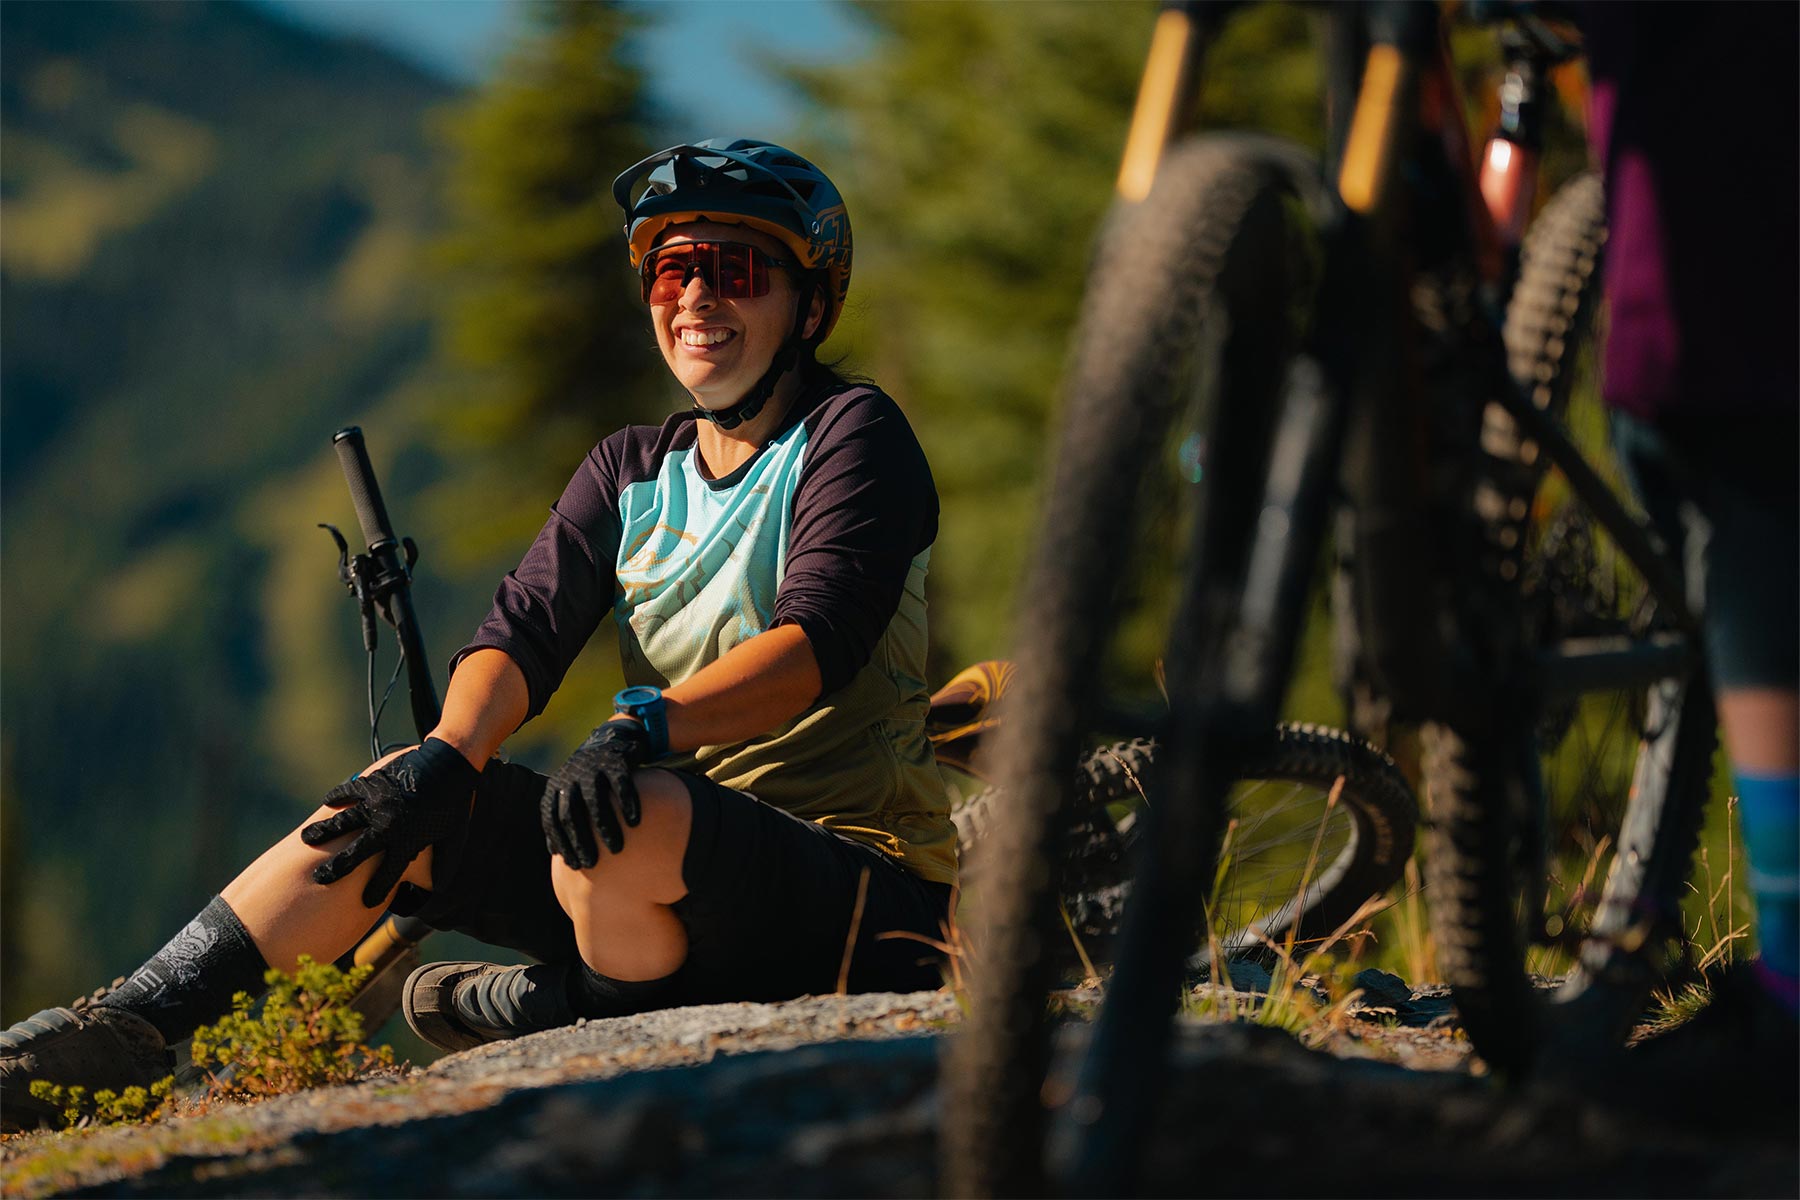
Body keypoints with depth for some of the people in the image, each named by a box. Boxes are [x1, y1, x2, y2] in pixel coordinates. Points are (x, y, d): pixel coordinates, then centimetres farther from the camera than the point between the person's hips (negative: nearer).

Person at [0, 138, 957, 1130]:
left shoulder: (853, 434, -3)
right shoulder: (631, 470, 16)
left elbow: (817, 638, -20)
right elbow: (524, 627, 1)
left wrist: (649, 723, -37)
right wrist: (445, 759, -20)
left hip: (854, 877, -6)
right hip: (681, 880, 6)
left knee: (623, 827, -35)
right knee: (401, 796, -7)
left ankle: (588, 1016, -5)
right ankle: (125, 1035, -6)